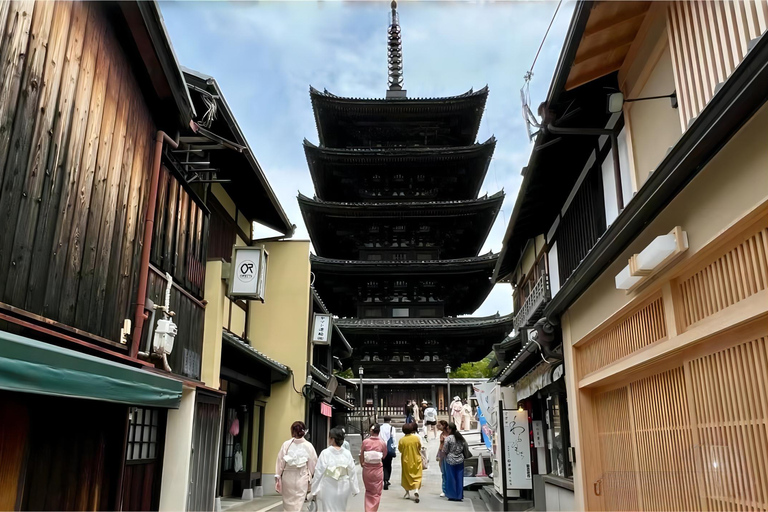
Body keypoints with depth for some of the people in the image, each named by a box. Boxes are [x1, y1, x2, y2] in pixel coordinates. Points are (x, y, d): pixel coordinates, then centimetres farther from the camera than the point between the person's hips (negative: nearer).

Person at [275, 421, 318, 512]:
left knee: (288, 504, 18)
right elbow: (313, 463, -2)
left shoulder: (286, 444, -8)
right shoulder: (308, 446, -7)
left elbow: (280, 461, -4)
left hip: (288, 477, 0)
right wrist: (311, 478, 10)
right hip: (302, 478, 0)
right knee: (298, 504, 8)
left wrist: (277, 477, 5)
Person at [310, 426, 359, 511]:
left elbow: (318, 473, -11)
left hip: (328, 489, -3)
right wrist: (354, 488, 12)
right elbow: (352, 472, 0)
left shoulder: (325, 453, -14)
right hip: (343, 489, 3)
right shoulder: (347, 454, -6)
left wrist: (314, 491, -3)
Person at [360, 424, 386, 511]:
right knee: (376, 493, 14)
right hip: (378, 469, -1)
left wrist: (362, 464, 15)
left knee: (368, 491, 22)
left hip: (367, 469, 1)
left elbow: (361, 455, -2)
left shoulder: (365, 442, -10)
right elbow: (384, 456, 3)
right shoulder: (382, 443, -11)